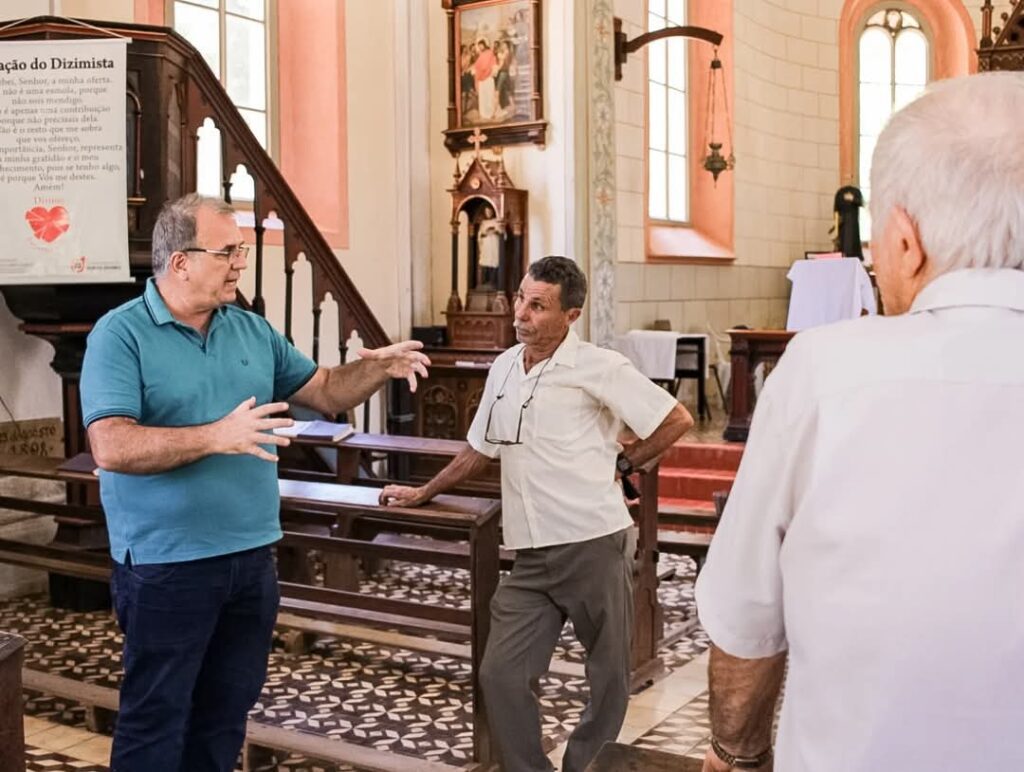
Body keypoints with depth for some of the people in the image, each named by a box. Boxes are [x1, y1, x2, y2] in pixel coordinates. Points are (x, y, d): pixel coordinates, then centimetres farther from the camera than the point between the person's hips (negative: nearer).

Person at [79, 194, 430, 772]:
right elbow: (111, 447, -23)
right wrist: (216, 437, -31)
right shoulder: (121, 334, -11)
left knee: (225, 715, 19)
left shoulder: (253, 330, 8)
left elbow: (326, 392, 13)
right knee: (156, 722, 7)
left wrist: (377, 367, -7)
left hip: (252, 558, 6)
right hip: (168, 566, -6)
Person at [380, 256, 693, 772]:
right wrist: (423, 493, 26)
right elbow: (479, 450, 23)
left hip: (593, 546, -5)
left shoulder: (598, 367, -8)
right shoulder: (503, 367, 12)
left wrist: (620, 464, 0)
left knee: (608, 678, 8)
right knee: (500, 675, -1)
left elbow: (676, 420, -5)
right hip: (531, 557, 5)